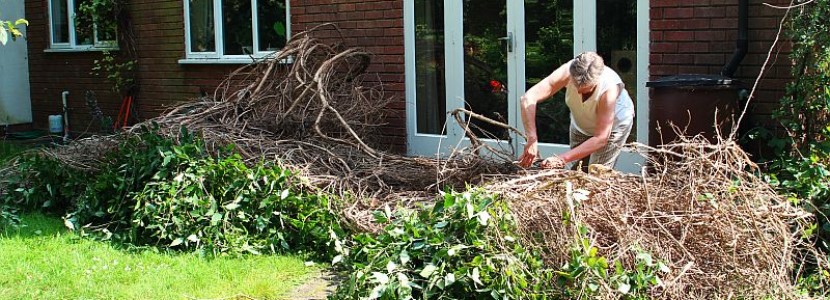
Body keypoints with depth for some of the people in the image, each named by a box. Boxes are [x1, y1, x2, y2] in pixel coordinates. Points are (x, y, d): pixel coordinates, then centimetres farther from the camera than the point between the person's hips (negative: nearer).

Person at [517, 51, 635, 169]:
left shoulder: (609, 89, -40)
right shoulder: (567, 72, -35)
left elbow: (600, 138, -36)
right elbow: (528, 99, -40)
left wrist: (562, 159, -43)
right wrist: (532, 140, -49)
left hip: (614, 125, -3)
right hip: (580, 125, 3)